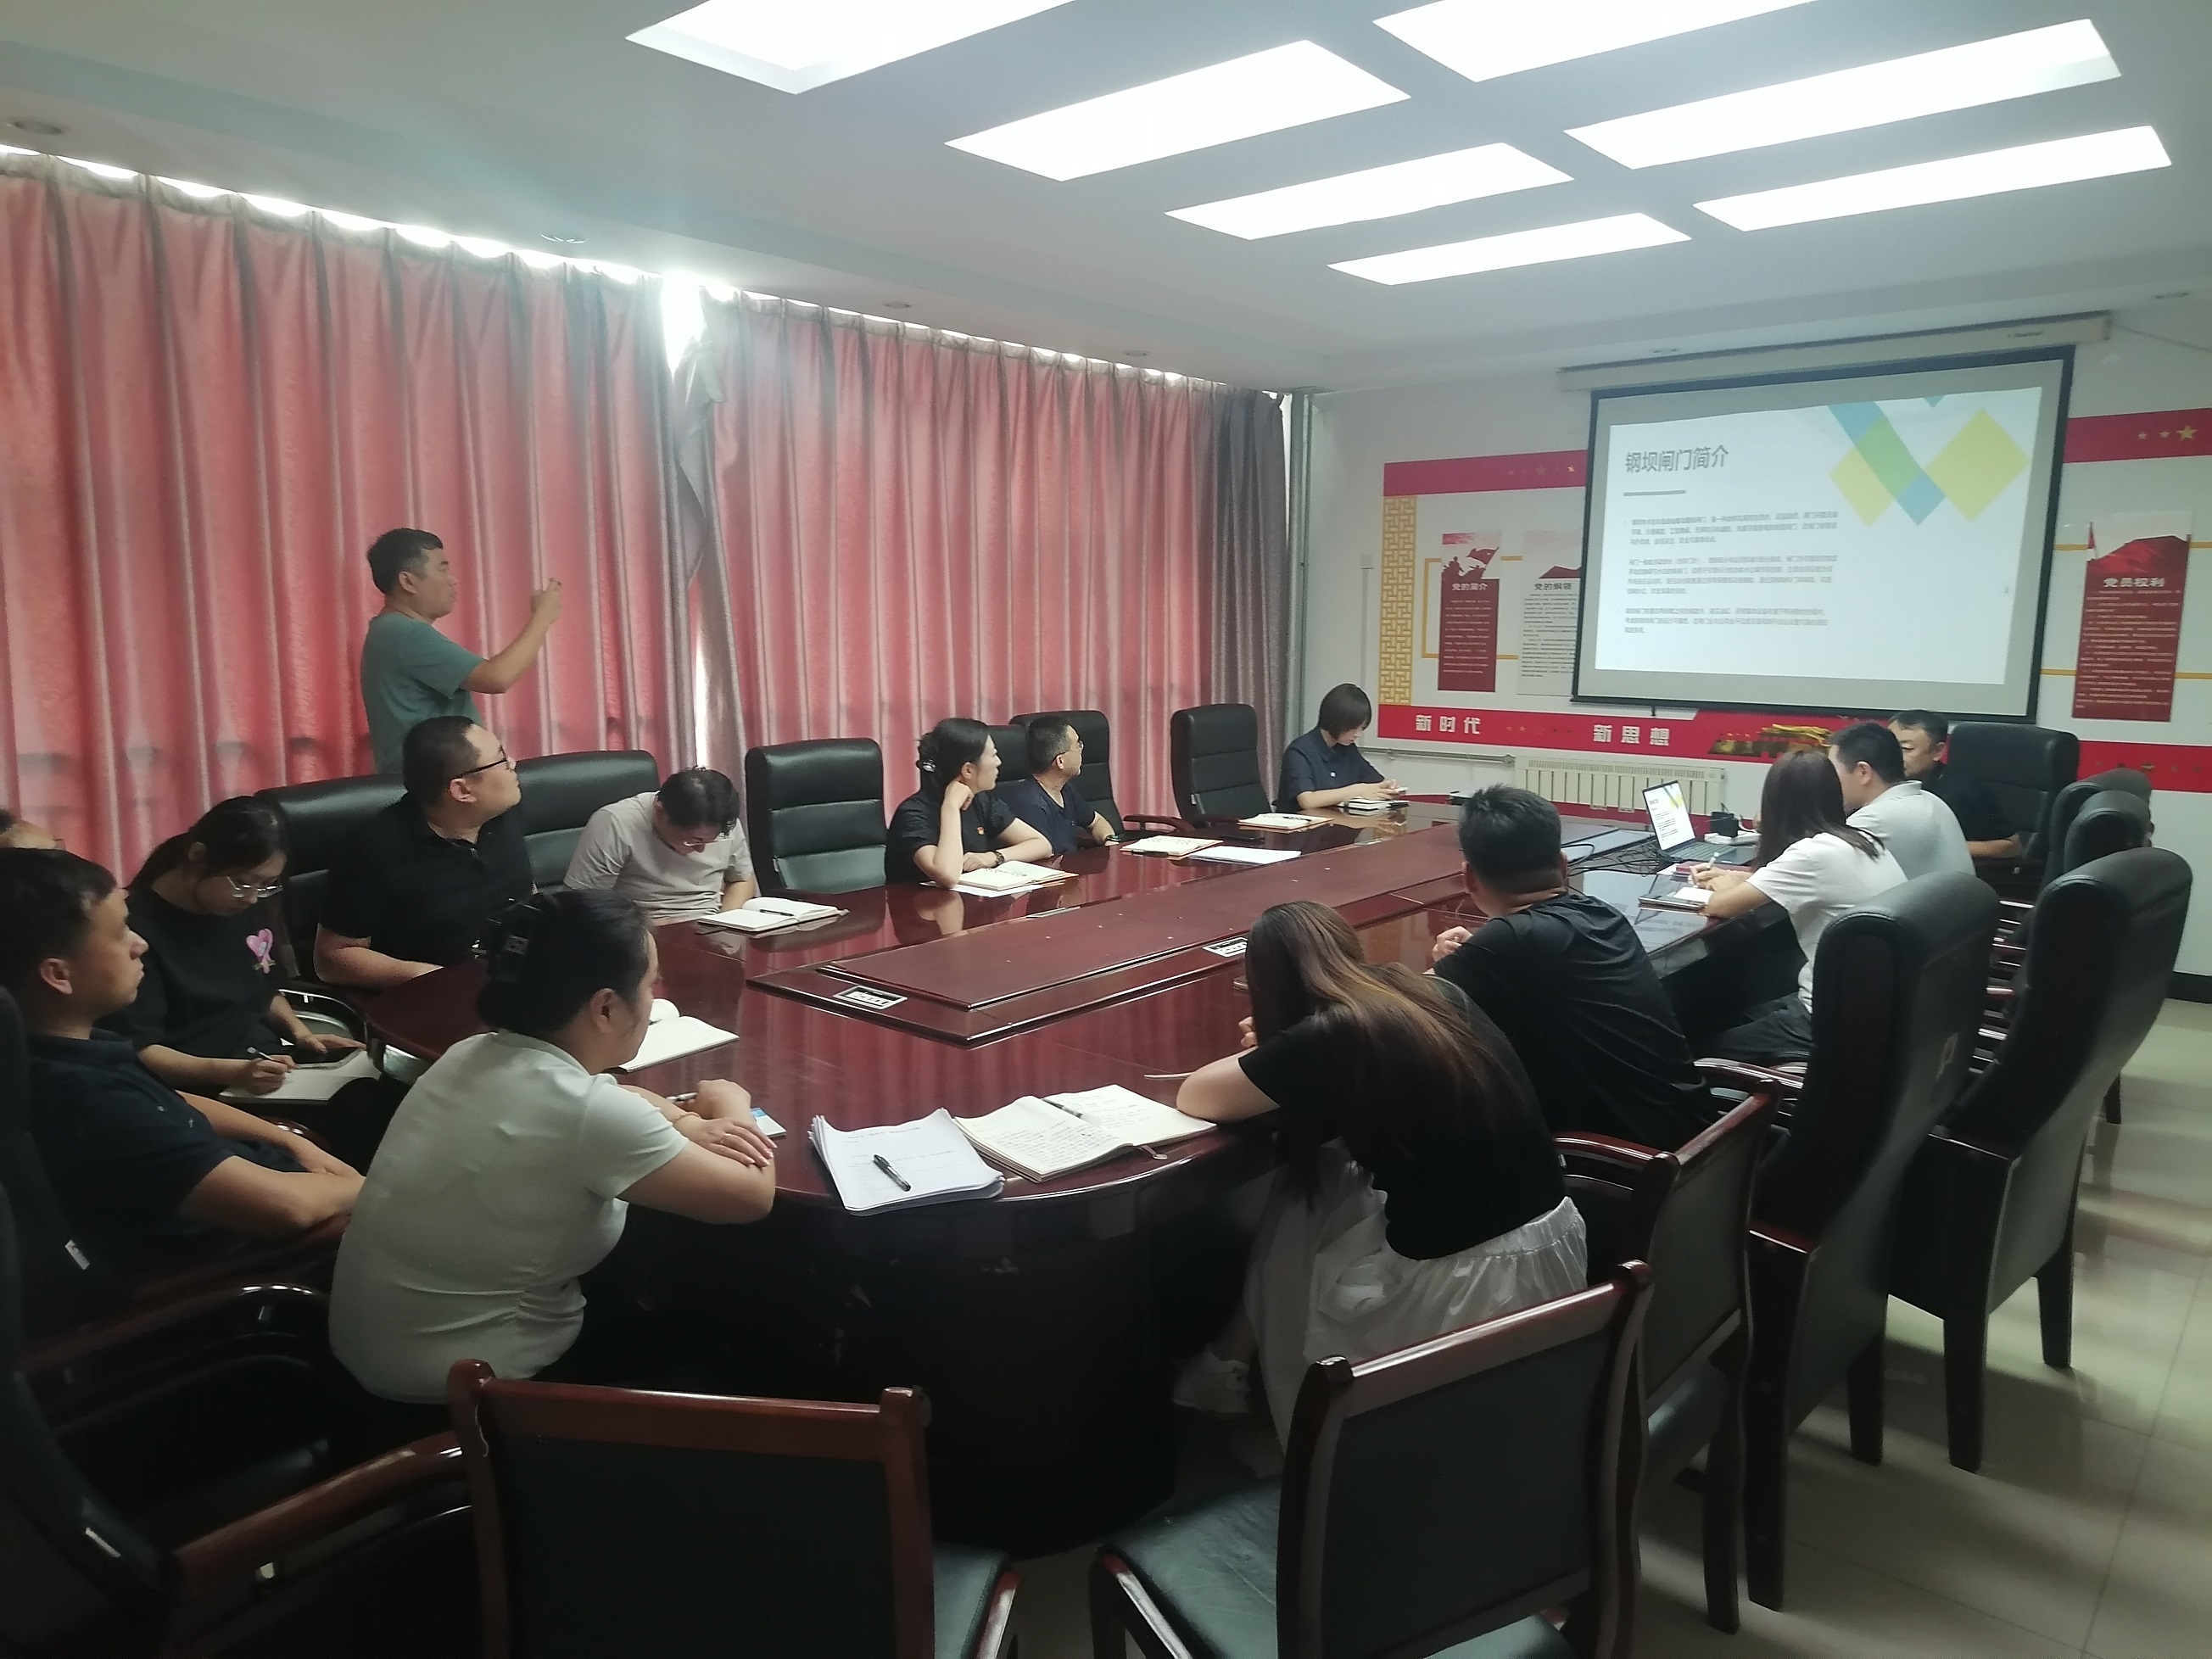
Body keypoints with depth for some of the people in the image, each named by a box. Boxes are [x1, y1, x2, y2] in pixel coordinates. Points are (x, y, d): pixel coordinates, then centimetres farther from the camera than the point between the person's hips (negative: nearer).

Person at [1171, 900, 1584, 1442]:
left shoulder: (1324, 1039, -15)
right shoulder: (1435, 993, 5)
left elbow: (1195, 1098, -2)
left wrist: (1267, 1056, 15)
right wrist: (1279, 1051, 24)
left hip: (1471, 1282, -7)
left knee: (1292, 1224, 16)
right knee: (1335, 1184, 21)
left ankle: (1233, 1359, 37)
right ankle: (1239, 1348, 34)